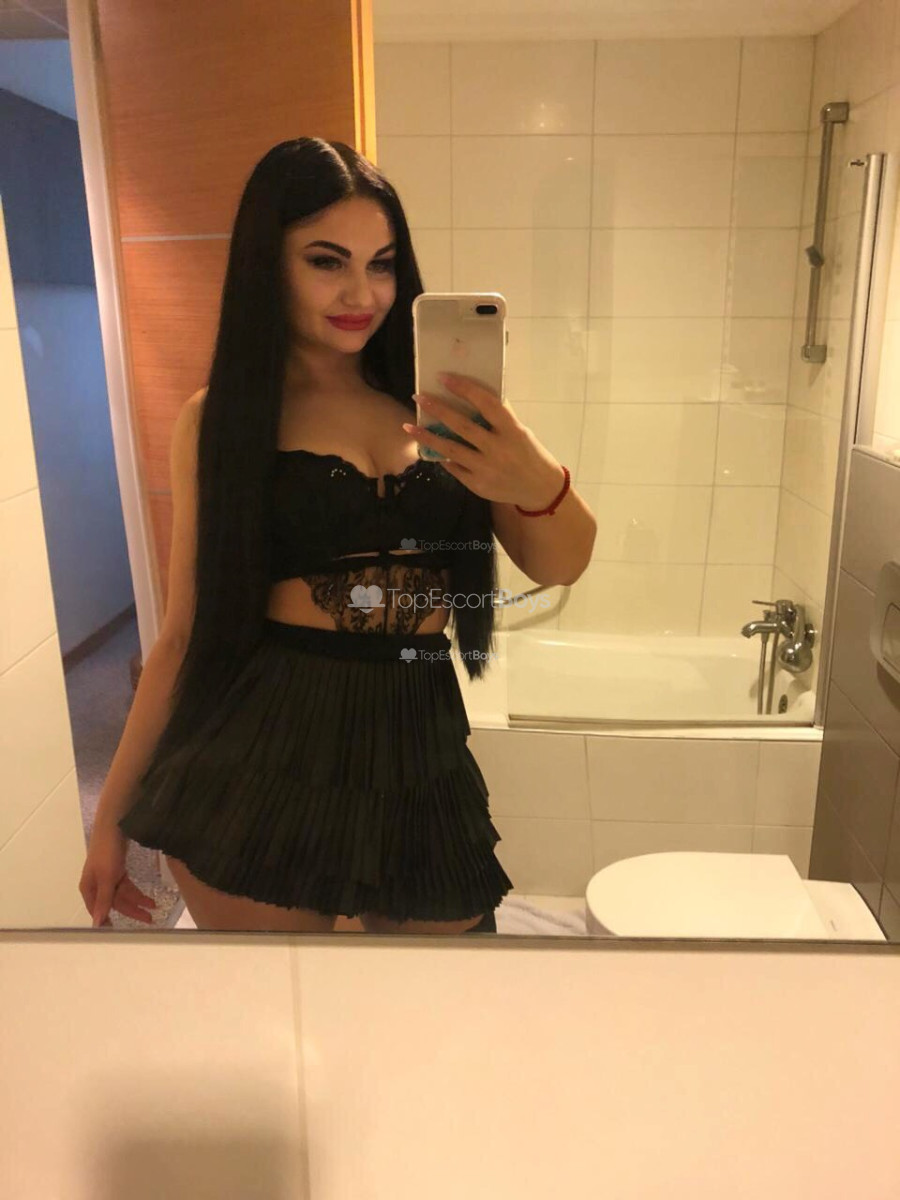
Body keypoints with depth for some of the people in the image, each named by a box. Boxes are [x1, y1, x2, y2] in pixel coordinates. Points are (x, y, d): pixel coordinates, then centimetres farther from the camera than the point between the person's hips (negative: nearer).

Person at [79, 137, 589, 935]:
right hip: (261, 758, -2)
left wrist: (539, 485, -23)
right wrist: (113, 813, 6)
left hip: (421, 753, 3)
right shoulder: (221, 420, -1)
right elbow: (188, 631, 3)